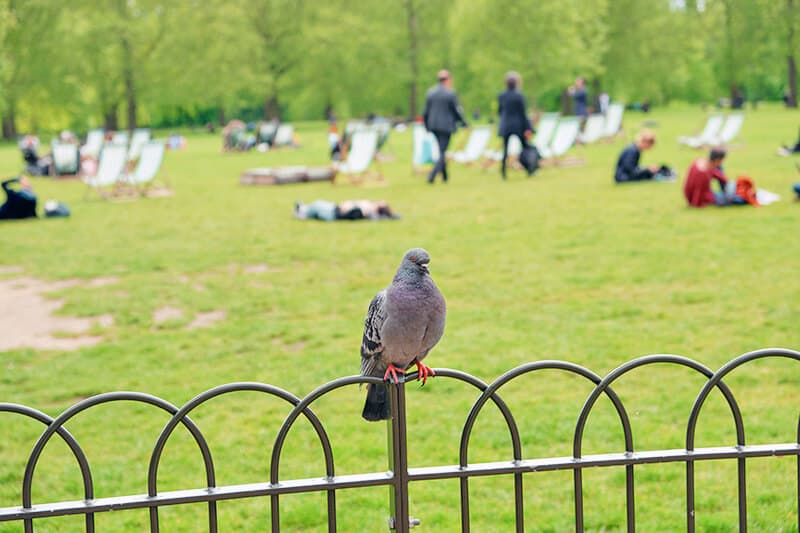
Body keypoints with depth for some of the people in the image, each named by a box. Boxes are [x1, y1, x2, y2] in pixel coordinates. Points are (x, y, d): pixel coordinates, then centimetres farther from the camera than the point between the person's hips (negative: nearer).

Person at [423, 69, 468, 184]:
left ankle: (445, 177, 24)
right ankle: (432, 176, -17)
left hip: (433, 126, 6)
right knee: (442, 152, -2)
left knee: (442, 151, 19)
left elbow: (426, 112, 6)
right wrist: (463, 122, 9)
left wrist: (427, 125, 18)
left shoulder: (430, 93, 4)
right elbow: (457, 110, -7)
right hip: (446, 126, -5)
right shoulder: (451, 93, -11)